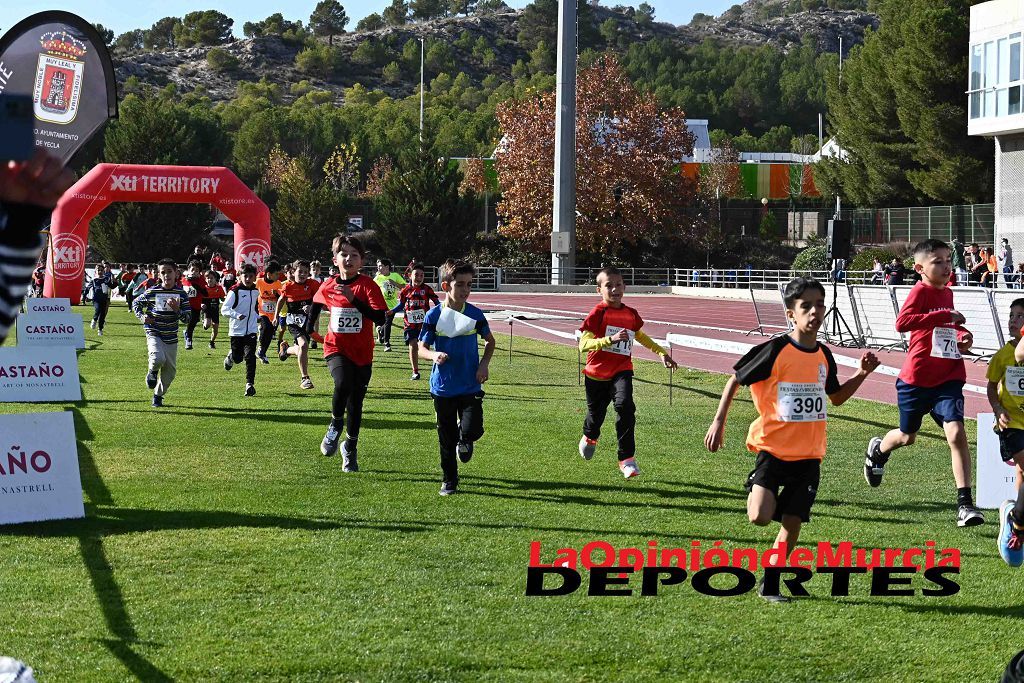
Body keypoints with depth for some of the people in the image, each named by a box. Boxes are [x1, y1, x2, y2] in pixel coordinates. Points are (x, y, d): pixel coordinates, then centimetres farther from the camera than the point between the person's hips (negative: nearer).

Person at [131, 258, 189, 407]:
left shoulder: (181, 294, -1)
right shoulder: (152, 292, -6)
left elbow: (187, 318, -1)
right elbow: (136, 303, 10)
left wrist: (176, 309, -19)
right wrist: (142, 317, -7)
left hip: (171, 337, 3)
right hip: (154, 333, -3)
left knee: (170, 370, 6)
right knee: (158, 359, -30)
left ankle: (158, 396, 29)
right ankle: (152, 373, 7)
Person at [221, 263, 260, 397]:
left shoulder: (256, 291, 8)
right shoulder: (235, 291, -11)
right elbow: (224, 309, -15)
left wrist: (258, 317, 20)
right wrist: (236, 315, -29)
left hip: (251, 329, 3)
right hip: (237, 330, -3)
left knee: (250, 356, -11)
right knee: (238, 358, 6)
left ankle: (250, 384, -12)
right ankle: (230, 357, 43)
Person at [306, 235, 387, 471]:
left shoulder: (368, 285, -10)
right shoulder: (328, 286, 1)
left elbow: (380, 318, -20)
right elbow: (316, 303, 24)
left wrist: (354, 299, -26)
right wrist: (309, 327, 13)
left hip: (362, 353, 0)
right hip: (336, 348, 0)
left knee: (355, 403, 8)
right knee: (343, 383, -30)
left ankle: (351, 448, 29)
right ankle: (335, 424, -4)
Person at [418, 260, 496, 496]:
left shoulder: (475, 314, -2)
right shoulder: (434, 316, -7)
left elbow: (490, 341, 14)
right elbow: (422, 348, 0)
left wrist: (484, 364, -3)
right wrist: (434, 355, -22)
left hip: (471, 385, 0)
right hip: (443, 386, 0)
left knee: (473, 430, -15)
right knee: (446, 438, 7)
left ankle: (465, 439, 21)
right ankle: (449, 481, 22)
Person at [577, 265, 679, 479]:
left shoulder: (631, 314, 4)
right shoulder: (598, 313, -12)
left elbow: (639, 334, 27)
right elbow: (583, 345, -21)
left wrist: (661, 352, 28)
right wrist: (611, 339, -33)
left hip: (621, 371, 2)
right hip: (597, 373, -2)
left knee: (625, 406, -23)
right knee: (596, 413, 14)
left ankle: (627, 459, -18)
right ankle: (590, 437, 54)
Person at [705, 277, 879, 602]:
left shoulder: (823, 355, 7)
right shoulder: (775, 350, -11)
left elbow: (836, 397, 24)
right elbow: (735, 380, -1)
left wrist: (862, 373, 9)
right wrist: (718, 422, -5)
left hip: (808, 454, 5)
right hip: (773, 448, -5)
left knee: (792, 523, 4)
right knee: (760, 517, -19)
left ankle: (769, 584, 20)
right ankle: (754, 489, 16)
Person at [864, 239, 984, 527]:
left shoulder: (947, 293, 9)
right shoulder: (920, 291, -13)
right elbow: (902, 322, -33)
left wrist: (962, 335, 8)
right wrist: (943, 316, -35)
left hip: (947, 378, 4)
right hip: (917, 378, -4)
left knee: (956, 433, -15)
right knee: (907, 436, 17)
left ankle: (965, 503, -15)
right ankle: (878, 450, 53)